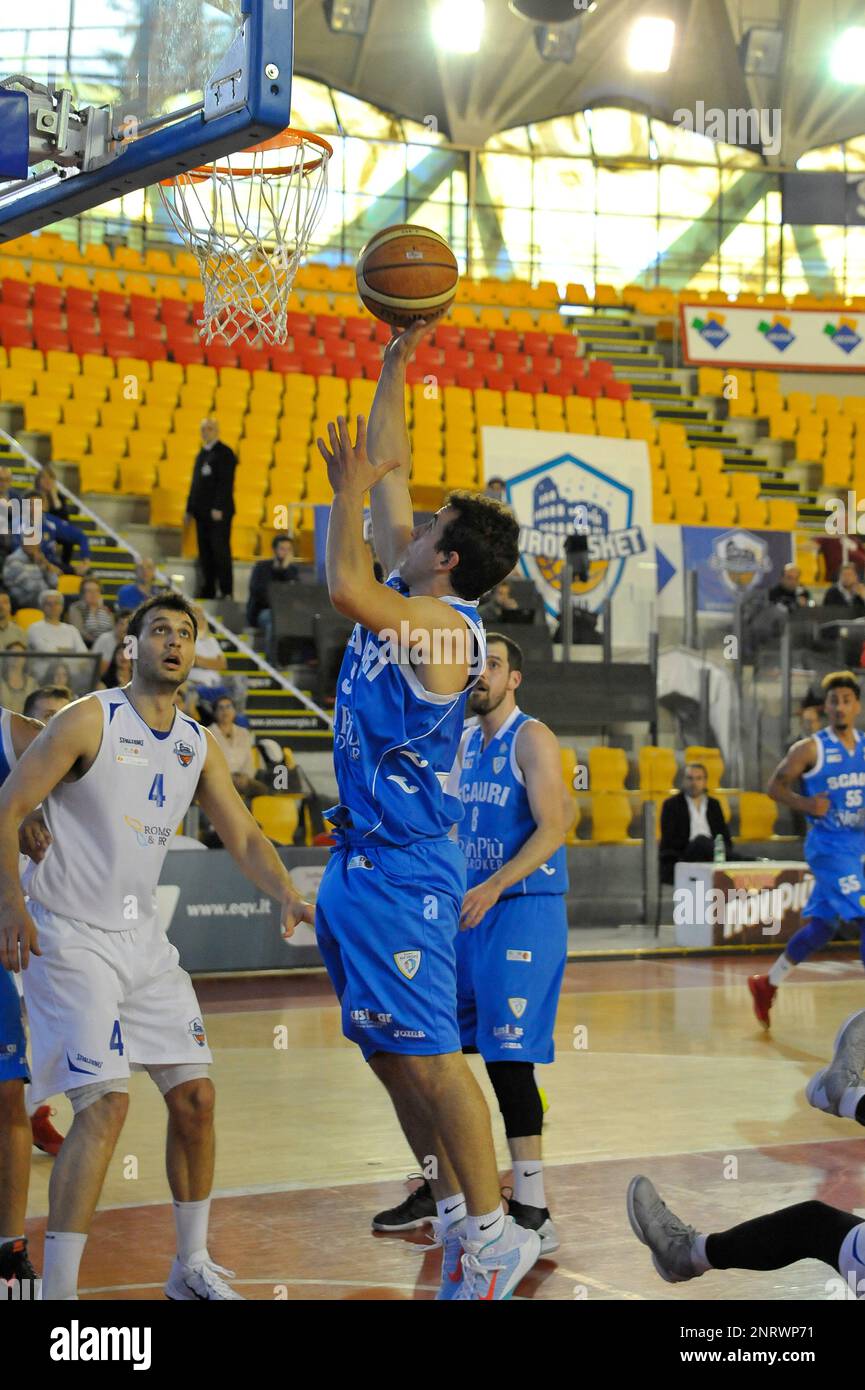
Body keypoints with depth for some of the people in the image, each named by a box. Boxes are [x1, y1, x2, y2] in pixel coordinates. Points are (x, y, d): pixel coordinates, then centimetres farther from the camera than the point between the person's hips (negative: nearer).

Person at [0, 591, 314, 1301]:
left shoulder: (199, 745, 8)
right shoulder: (90, 720, -11)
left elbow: (244, 835, 10)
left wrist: (288, 897, -9)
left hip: (143, 937, 7)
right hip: (69, 938, -7)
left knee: (195, 1096, 8)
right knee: (106, 1104, -19)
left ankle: (192, 1266, 25)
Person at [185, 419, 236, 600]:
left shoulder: (224, 453, -7)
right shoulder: (202, 453, 19)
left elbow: (225, 483, -14)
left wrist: (218, 508, -21)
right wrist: (191, 507, 15)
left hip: (218, 512, -8)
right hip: (202, 511, 8)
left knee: (220, 551, -7)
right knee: (205, 552, 8)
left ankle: (226, 591, -4)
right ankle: (208, 590, 12)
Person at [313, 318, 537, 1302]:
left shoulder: (445, 626, -17)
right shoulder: (407, 596, 9)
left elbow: (343, 589, -34)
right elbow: (387, 472, 17)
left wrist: (347, 493, -22)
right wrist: (393, 369, 16)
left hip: (403, 869, -10)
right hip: (361, 860, 10)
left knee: (426, 1055, -8)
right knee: (390, 1057, 12)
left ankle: (492, 1234, 0)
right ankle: (456, 1220, 20)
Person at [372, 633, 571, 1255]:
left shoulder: (533, 739, -10)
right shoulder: (464, 742, 13)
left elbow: (552, 829, -18)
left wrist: (493, 887, -27)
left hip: (523, 912, -8)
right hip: (472, 909, 8)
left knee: (508, 1057, -12)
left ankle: (532, 1210, -9)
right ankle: (439, 1187, 25)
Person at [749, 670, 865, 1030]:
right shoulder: (811, 748, -7)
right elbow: (775, 786, -3)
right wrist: (805, 804, -20)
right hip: (828, 845, -7)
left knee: (821, 925, 13)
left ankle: (767, 984, 28)